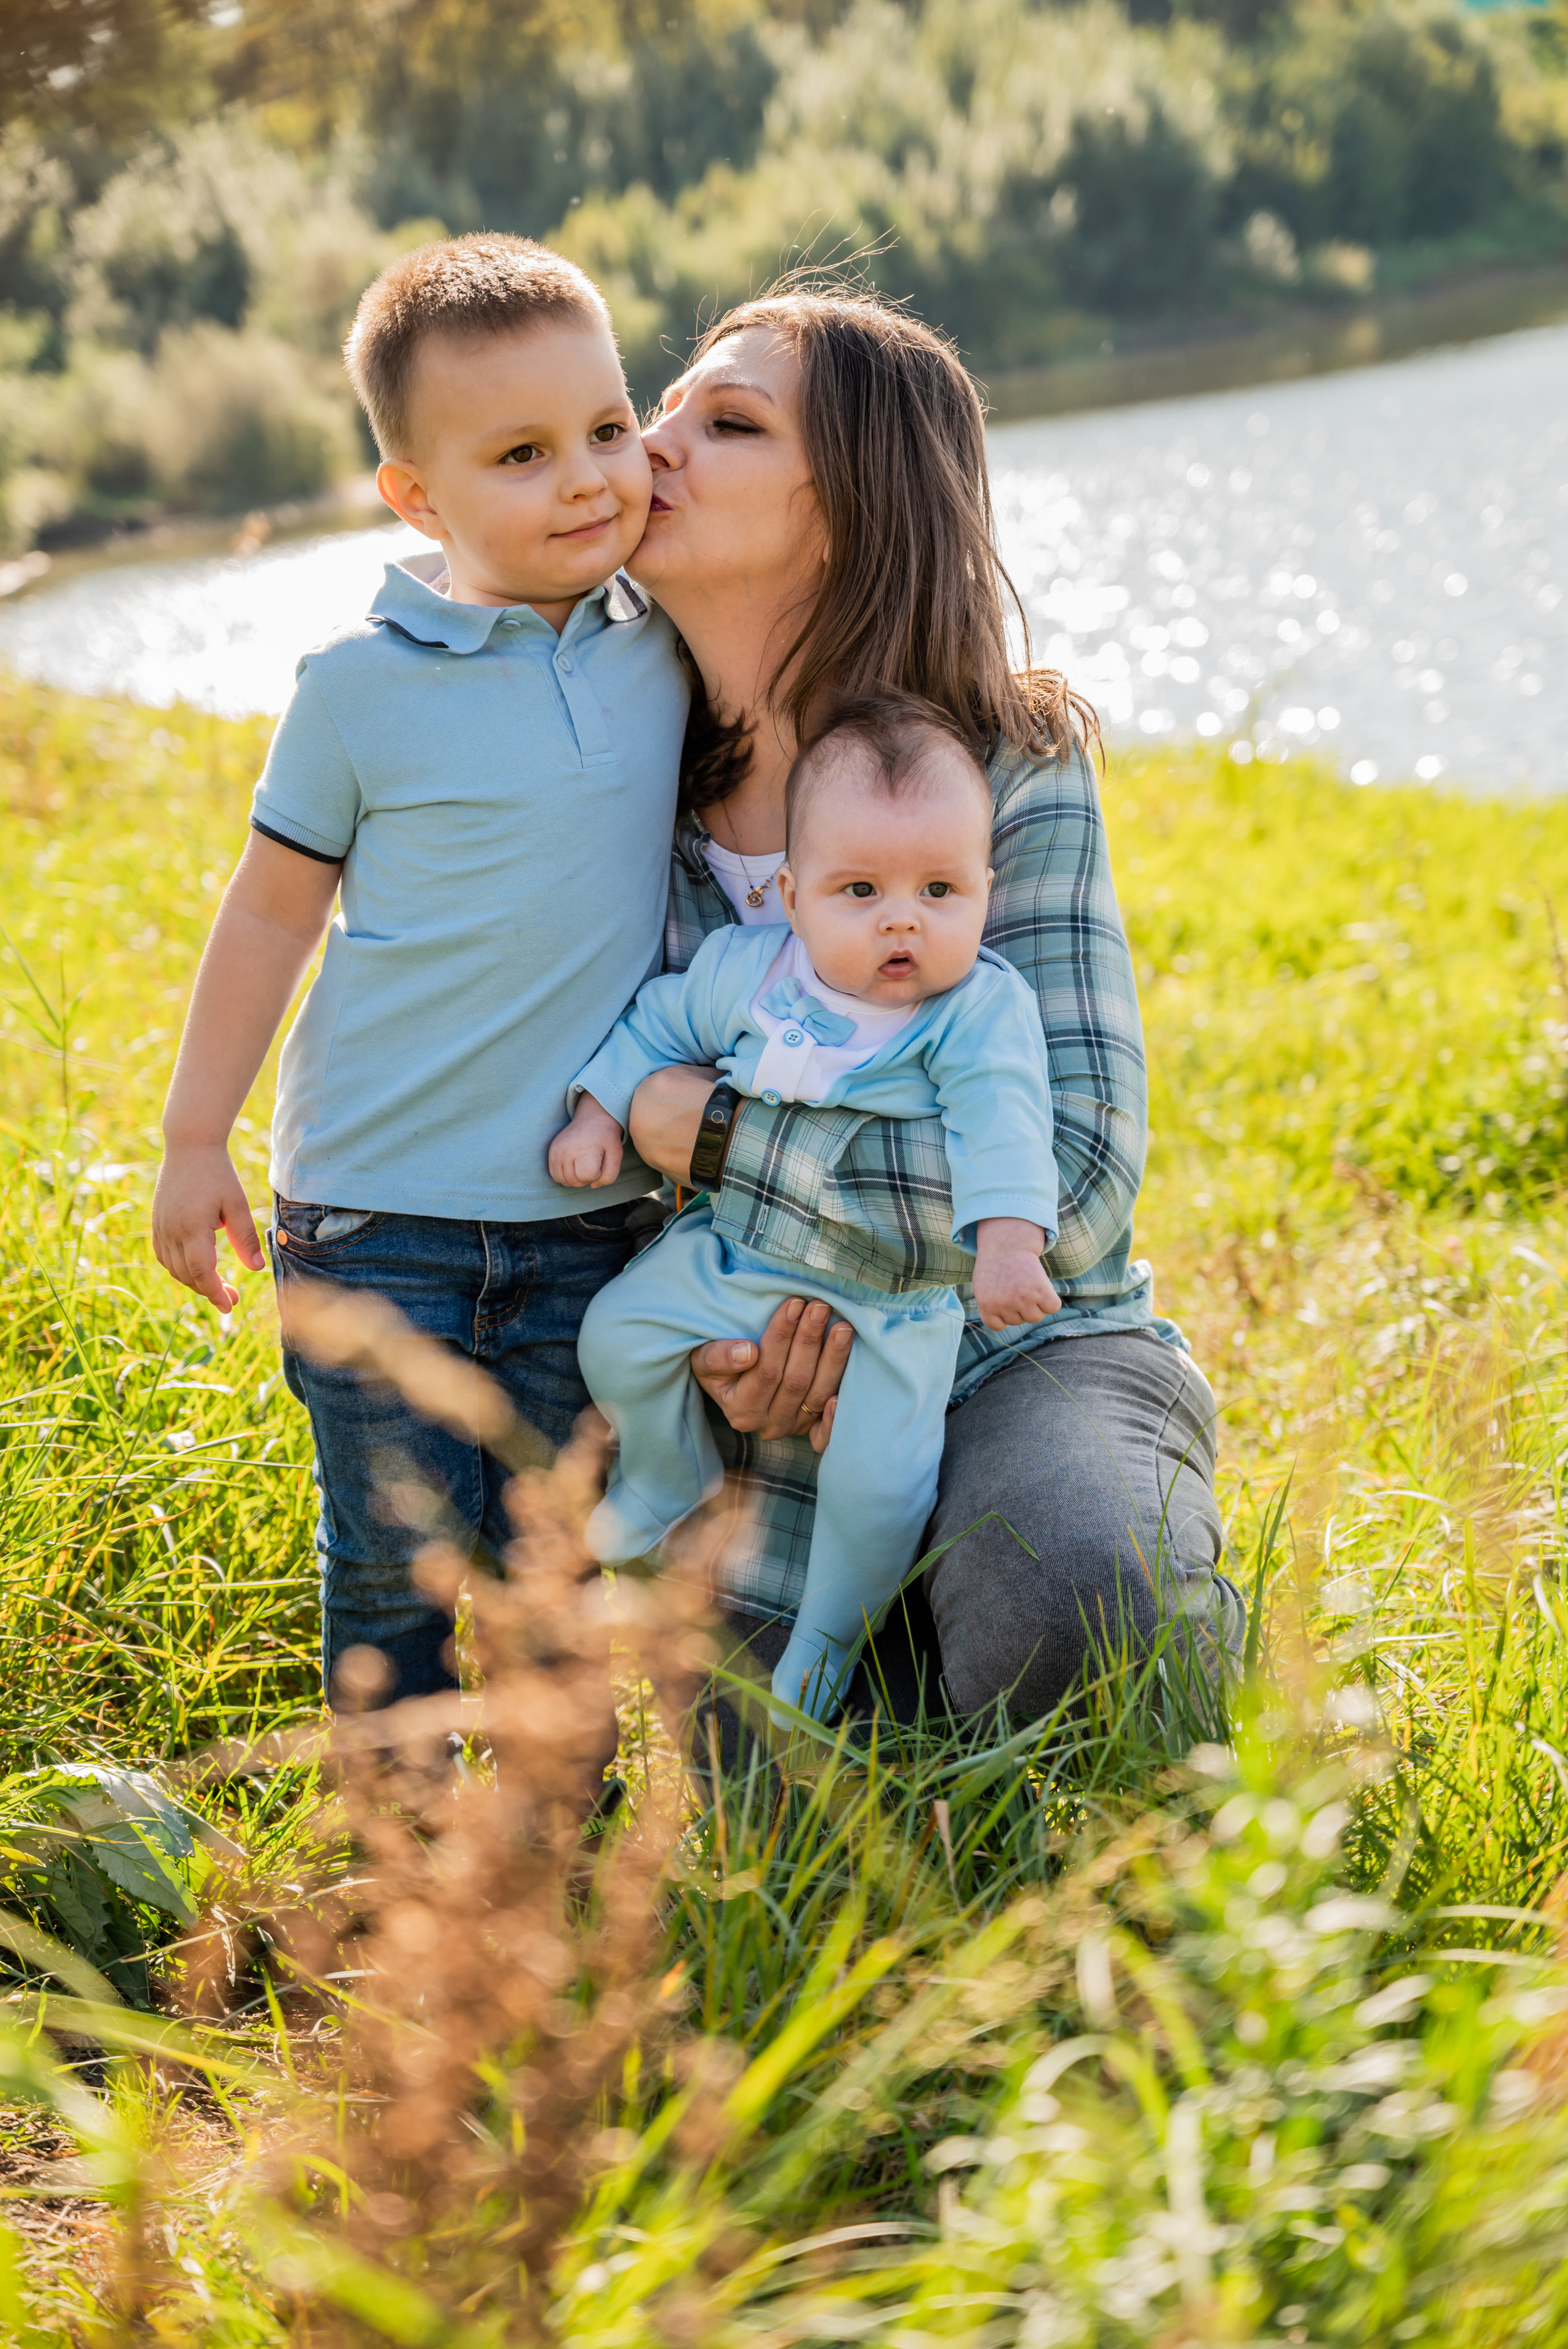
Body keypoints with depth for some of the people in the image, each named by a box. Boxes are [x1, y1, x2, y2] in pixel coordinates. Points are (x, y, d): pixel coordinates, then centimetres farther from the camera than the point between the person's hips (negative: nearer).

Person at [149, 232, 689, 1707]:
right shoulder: (363, 683, -11)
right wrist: (194, 1142, 0)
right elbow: (273, 909, -2)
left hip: (585, 1205, 3)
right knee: (396, 1555, 5)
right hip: (380, 1202, -3)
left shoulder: (660, 645, 0)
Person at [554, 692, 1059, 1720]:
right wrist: (601, 1110, 0)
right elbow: (661, 1024, 9)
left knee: (877, 1480, -12)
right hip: (740, 1249, 4)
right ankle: (672, 1478, 35)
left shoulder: (984, 1010, -20)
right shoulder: (746, 969, -8)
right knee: (618, 1334, 4)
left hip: (893, 1296, -4)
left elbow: (1002, 1122, -31)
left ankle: (817, 1660, 14)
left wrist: (1008, 1241, -44)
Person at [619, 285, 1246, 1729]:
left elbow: (1070, 1184, -21)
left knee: (1072, 1598, -34)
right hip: (774, 1403, 3)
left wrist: (713, 1133, -22)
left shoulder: (1011, 771, -13)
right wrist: (703, 1339, -16)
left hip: (1024, 1351, -3)